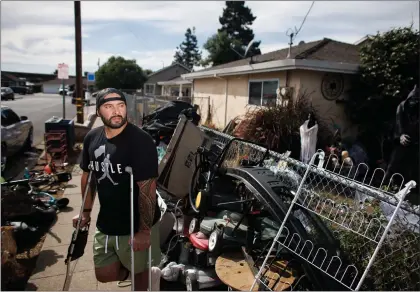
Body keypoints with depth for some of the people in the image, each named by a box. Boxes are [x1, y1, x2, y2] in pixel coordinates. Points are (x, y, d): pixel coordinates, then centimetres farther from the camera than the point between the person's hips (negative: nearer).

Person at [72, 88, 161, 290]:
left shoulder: (140, 141, -23)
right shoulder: (92, 138, -1)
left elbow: (147, 188, -23)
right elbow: (87, 175, 13)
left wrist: (144, 230, -21)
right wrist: (86, 211, 14)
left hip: (135, 226, -6)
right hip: (105, 224, 6)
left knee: (140, 269, 17)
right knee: (105, 274, 18)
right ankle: (130, 269, 48)